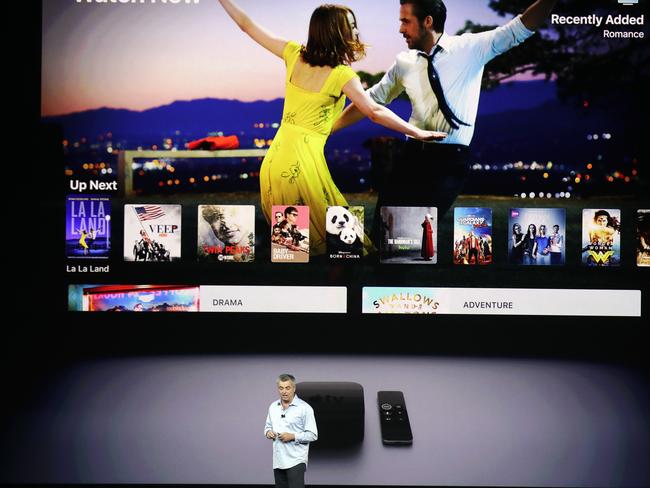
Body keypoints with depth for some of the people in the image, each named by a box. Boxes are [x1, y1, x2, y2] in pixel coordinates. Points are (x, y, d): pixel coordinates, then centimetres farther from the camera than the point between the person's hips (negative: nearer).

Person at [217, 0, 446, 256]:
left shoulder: (294, 54, 4)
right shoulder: (342, 75, -11)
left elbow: (247, 25, 11)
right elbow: (375, 112, -14)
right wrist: (418, 132, -7)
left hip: (273, 160, 7)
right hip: (303, 165, -7)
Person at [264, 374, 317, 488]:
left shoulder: (304, 408, -9)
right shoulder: (273, 407, 10)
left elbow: (312, 435, -9)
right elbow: (268, 426, 20)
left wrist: (293, 436, -19)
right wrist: (268, 432, -3)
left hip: (295, 460, -6)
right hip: (278, 460, 6)